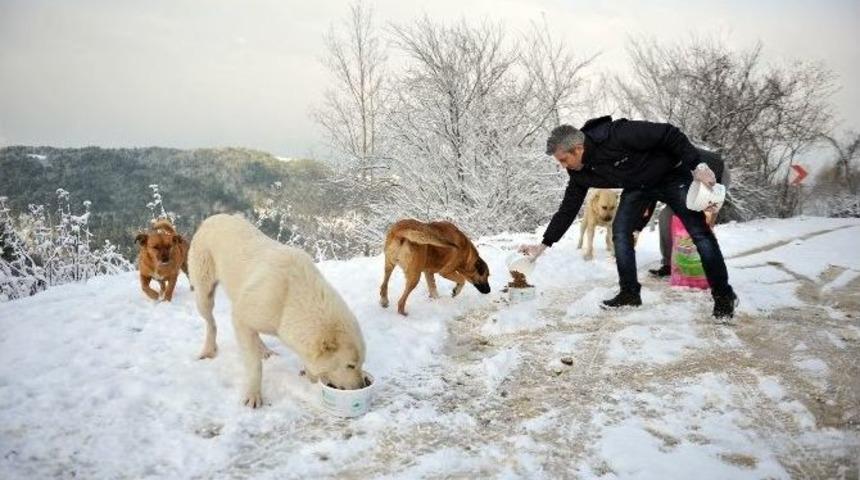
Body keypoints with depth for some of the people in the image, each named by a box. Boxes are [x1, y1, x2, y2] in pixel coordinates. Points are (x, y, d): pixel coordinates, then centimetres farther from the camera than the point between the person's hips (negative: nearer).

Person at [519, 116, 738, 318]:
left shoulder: (618, 135, -37)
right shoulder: (580, 174, -15)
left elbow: (669, 134, -30)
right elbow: (567, 209, -6)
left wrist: (696, 165, -32)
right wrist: (543, 245, -9)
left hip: (671, 175, -6)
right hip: (637, 187, 6)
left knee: (700, 233, -9)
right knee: (620, 231, -9)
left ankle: (724, 295, 2)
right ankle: (630, 292, 2)